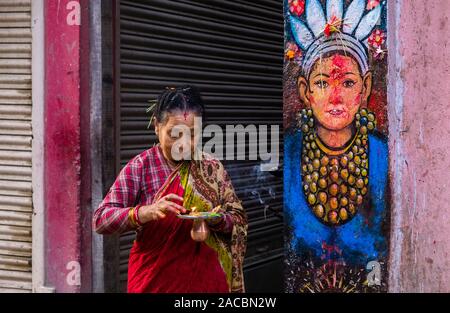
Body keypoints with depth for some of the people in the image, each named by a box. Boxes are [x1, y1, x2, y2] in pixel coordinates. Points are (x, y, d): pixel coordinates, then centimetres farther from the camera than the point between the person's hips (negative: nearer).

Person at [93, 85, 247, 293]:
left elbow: (239, 221, 2)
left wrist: (217, 220, -20)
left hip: (206, 280, 2)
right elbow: (100, 219, -14)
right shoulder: (139, 167, -7)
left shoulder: (212, 168, 0)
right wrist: (145, 212, -31)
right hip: (153, 282, -2)